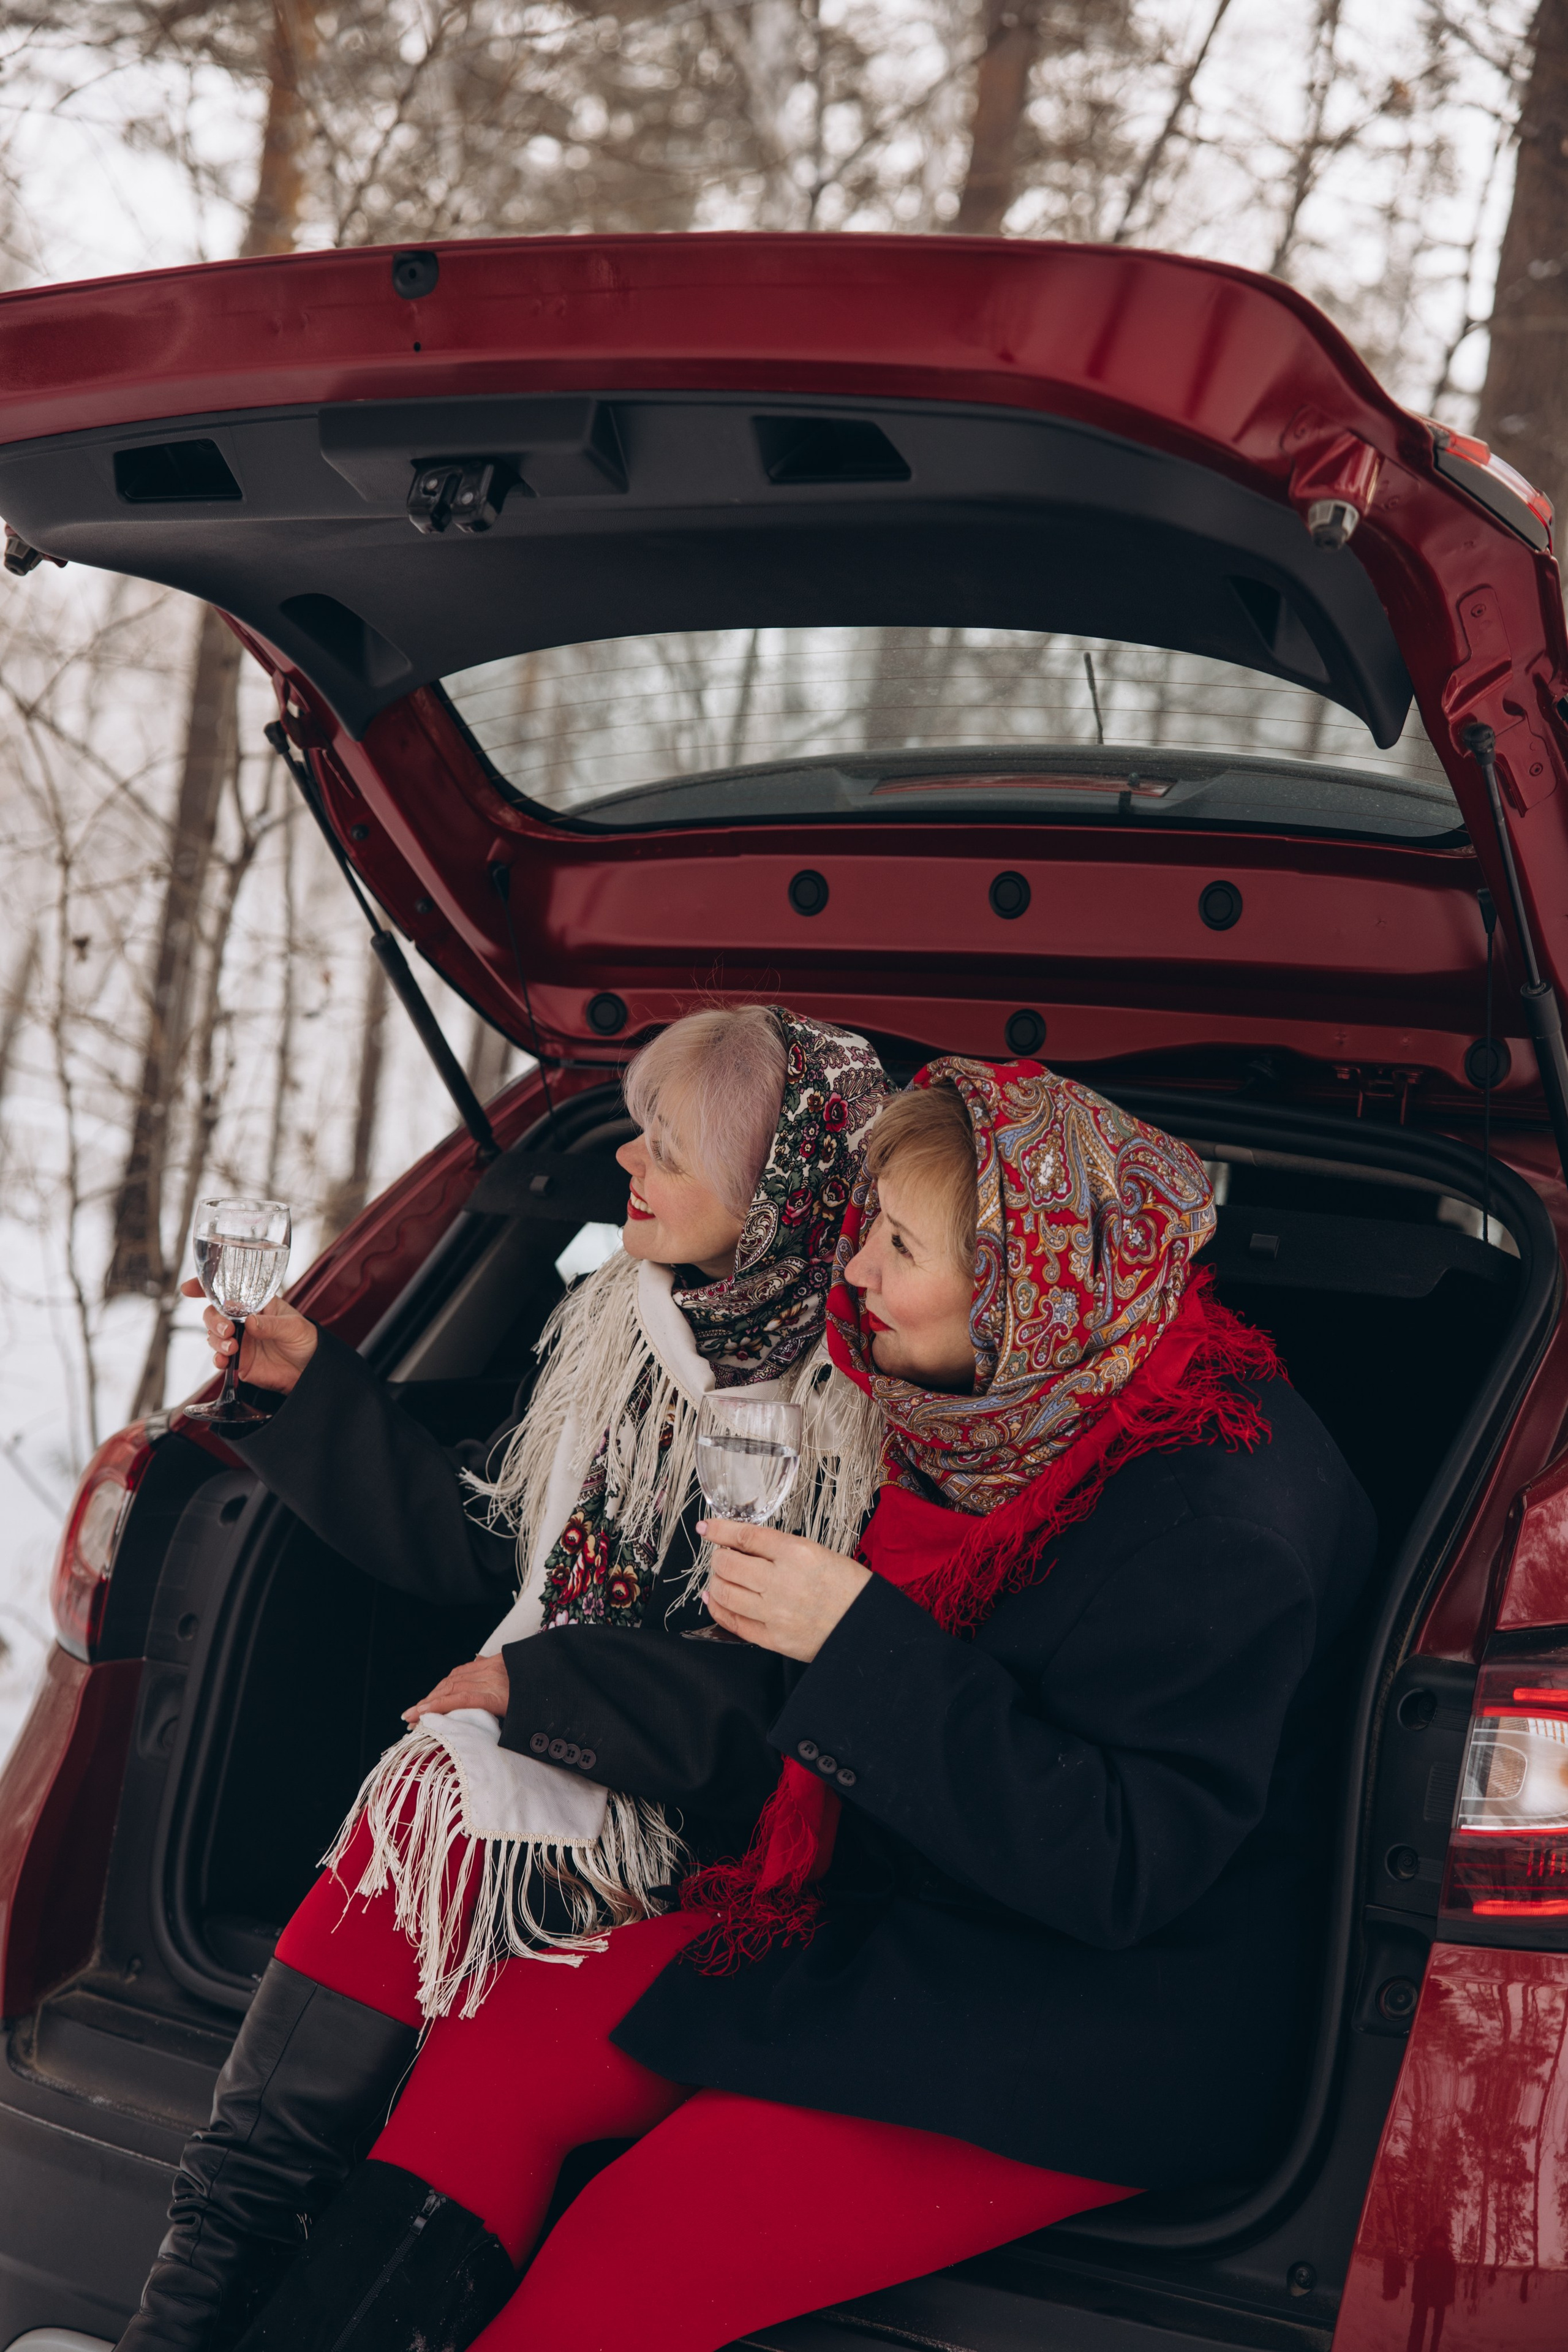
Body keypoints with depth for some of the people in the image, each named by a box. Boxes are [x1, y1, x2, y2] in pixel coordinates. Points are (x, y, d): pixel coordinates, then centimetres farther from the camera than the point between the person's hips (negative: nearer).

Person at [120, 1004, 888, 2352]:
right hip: (534, 1742, 5)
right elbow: (478, 1540, 16)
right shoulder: (614, 1324, 8)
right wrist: (312, 1384, 13)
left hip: (699, 1828, -5)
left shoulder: (866, 1409, -11)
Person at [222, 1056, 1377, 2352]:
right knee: (493, 2044, -3)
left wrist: (860, 1640, -29)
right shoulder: (985, 1424, 1)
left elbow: (1121, 1866, -26)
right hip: (895, 1916, 8)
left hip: (1093, 2039, -8)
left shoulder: (1223, 1516, -24)